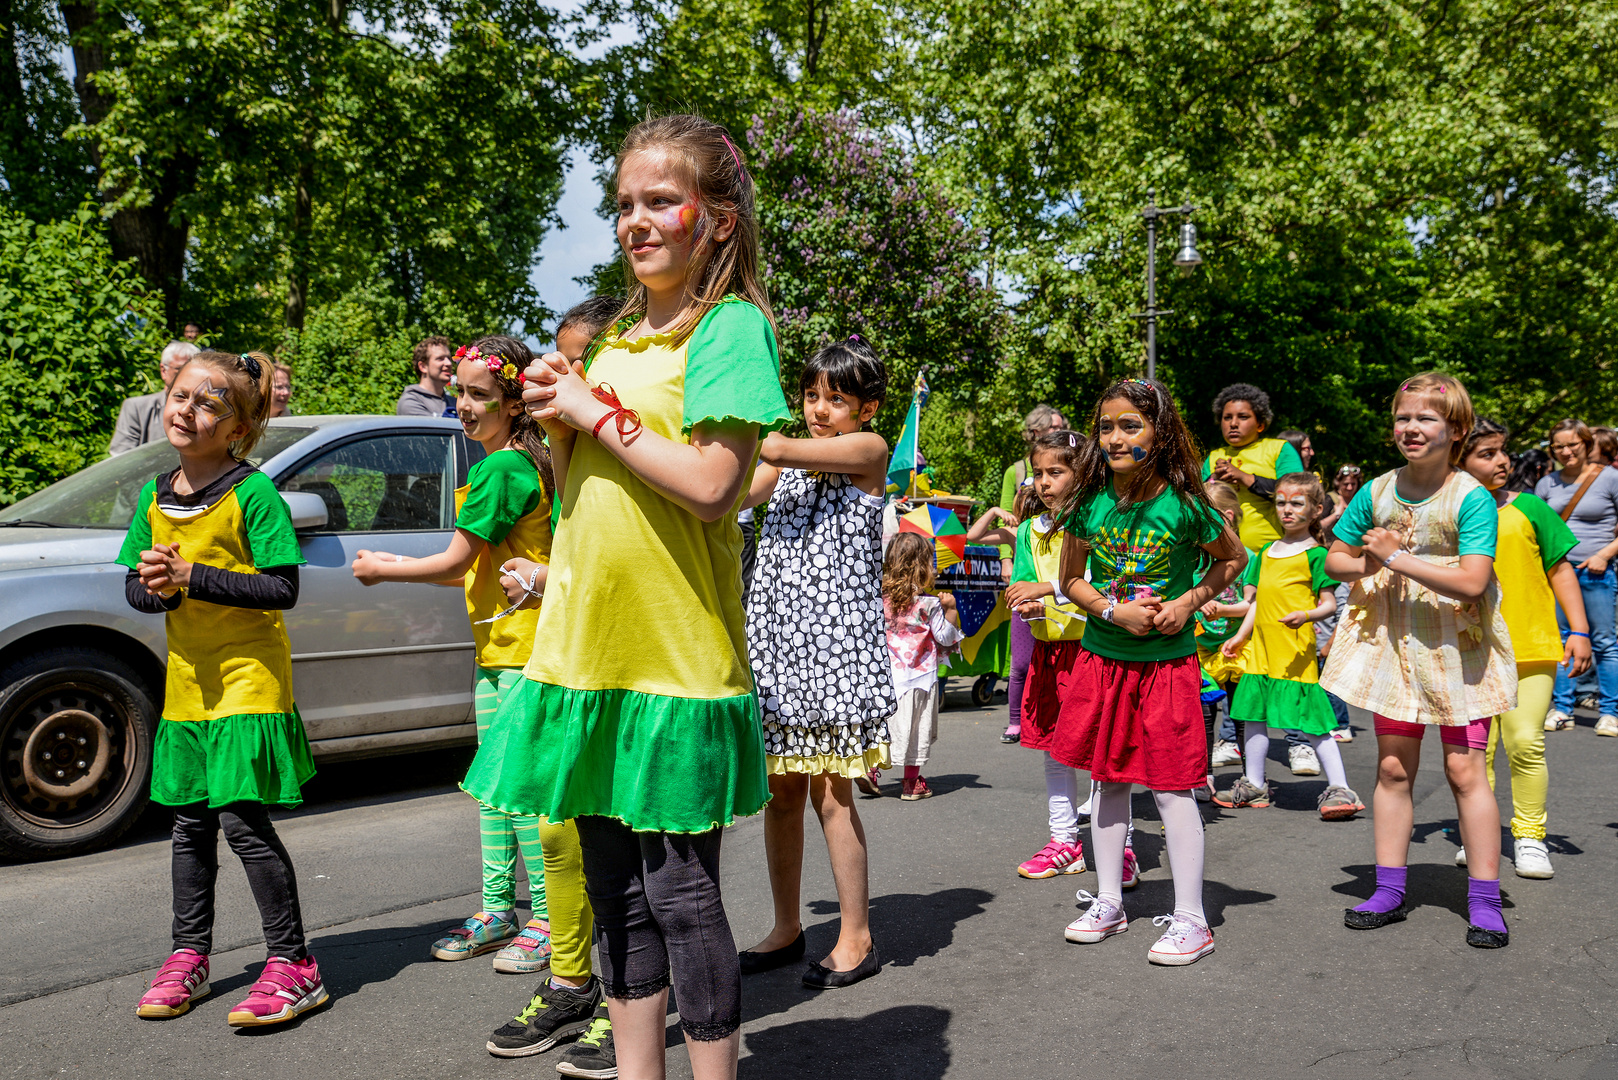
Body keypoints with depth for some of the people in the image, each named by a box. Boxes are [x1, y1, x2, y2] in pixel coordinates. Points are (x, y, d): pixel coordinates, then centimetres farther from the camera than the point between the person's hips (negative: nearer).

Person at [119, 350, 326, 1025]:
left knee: (243, 819, -10)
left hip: (249, 681, -7)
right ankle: (188, 957, 27)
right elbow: (133, 590, 13)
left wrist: (192, 576, -22)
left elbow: (282, 589, -17)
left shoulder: (253, 493, -11)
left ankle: (293, 965, -1)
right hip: (187, 683, 7)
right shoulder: (155, 497, 9)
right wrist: (158, 585, -10)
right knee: (190, 823, 14)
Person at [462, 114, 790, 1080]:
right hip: (590, 646, 8)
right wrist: (559, 424, 1)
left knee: (681, 890, 1)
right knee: (616, 886, 15)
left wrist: (599, 413, -11)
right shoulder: (618, 339, 17)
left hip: (677, 656, -7)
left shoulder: (732, 323, -6)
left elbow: (711, 487, -19)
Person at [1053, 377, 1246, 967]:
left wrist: (1189, 602, -8)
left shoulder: (1184, 505, -12)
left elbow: (1234, 558, 5)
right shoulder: (1089, 503, -5)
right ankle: (1108, 902, 26)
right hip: (1103, 658, 4)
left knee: (1171, 786, -1)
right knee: (1109, 778, 13)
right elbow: (1071, 579, 6)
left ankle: (1190, 919, 10)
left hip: (1168, 662, -3)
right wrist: (1115, 611, -11)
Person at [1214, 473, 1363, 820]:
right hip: (1261, 647, 8)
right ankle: (1253, 785, 25)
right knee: (1253, 714, 12)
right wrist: (1240, 636, 18)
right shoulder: (1266, 553, 17)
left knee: (1309, 718, -9)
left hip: (1295, 648, -7)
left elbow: (1329, 604, -9)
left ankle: (1340, 789, -2)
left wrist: (1306, 615, -27)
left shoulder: (1315, 554, -4)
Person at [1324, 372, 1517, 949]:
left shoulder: (1472, 499, -13)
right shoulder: (1377, 492, 2)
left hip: (1457, 646, -4)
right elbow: (1334, 559, 11)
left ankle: (1484, 901, 9)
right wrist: (1366, 564, -11)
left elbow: (1472, 580, -23)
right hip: (1393, 640, 4)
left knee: (1465, 770, -3)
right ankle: (1389, 890, 17)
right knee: (1392, 767, 7)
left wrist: (1396, 558, -22)